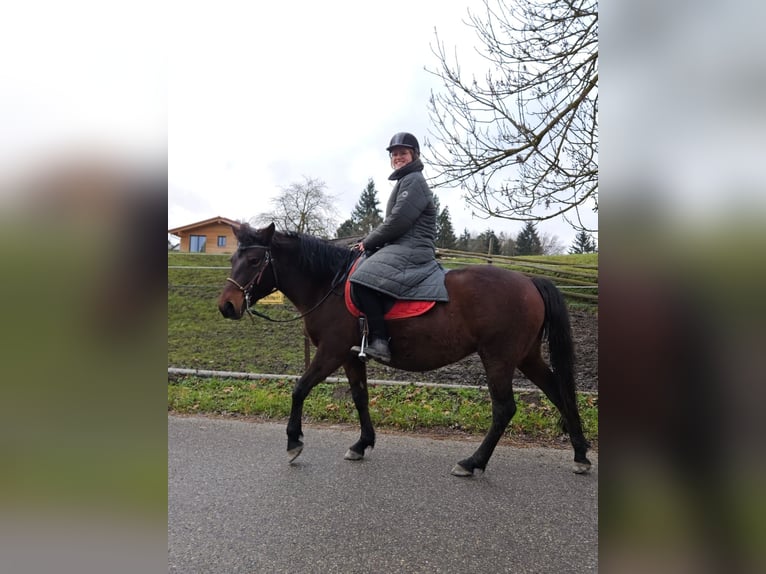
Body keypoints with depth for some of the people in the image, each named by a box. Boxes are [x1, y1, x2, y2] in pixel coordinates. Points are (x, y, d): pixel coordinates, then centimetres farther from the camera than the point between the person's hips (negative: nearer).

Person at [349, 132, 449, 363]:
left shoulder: (414, 181, -6)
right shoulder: (405, 182, 27)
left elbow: (397, 222, -16)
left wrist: (368, 241, -5)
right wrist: (371, 241, 12)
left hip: (412, 250, -11)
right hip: (403, 249, 11)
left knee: (363, 278, -28)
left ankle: (379, 341, -30)